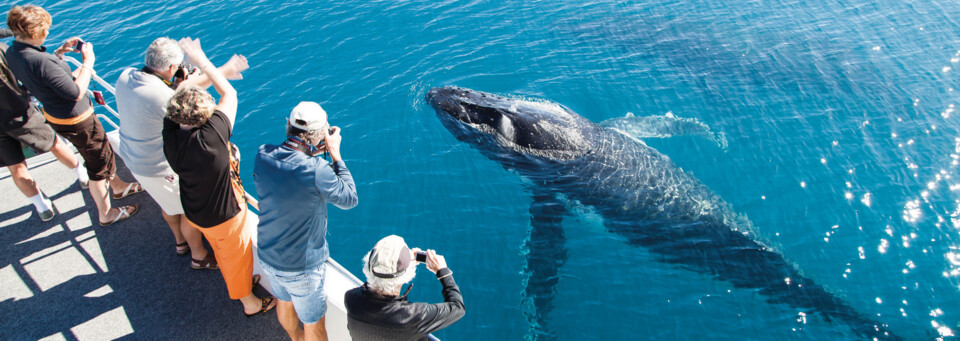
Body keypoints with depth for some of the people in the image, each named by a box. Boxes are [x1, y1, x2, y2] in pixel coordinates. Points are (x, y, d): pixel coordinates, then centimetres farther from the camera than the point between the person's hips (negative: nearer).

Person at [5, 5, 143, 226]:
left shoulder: (12, 53, -6)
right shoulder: (40, 61, -35)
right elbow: (76, 93, -30)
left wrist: (60, 52, 7)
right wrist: (88, 61, -20)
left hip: (55, 114, 9)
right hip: (76, 121, -9)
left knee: (103, 152, 29)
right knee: (98, 165, 10)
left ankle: (118, 187, 51)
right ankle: (106, 214, 27)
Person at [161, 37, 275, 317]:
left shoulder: (171, 134, -22)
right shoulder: (211, 138, -39)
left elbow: (180, 94, -4)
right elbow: (230, 94, -26)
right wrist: (201, 61, -18)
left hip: (194, 212, 6)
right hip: (223, 216, -6)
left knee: (223, 251, 31)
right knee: (237, 255, 20)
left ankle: (238, 282, 59)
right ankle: (249, 302, 44)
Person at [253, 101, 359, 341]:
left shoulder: (263, 156, -14)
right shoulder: (316, 170, -32)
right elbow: (350, 199, -16)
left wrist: (309, 154, -3)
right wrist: (335, 154, -14)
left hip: (267, 258, 7)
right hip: (301, 267, -7)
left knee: (284, 302, 35)